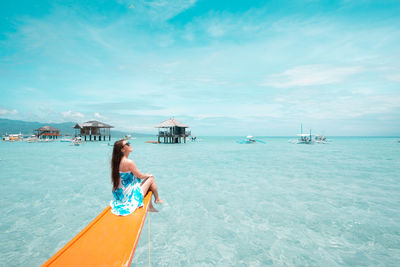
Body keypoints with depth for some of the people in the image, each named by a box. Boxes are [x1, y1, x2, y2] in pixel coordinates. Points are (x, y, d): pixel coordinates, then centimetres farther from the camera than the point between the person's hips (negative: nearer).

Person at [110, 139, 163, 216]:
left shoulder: (117, 161, 0)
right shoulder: (129, 162, -26)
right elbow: (140, 176, -14)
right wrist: (148, 175, 8)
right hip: (130, 195, -8)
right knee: (151, 178, 8)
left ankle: (150, 206, 32)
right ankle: (157, 199, 31)